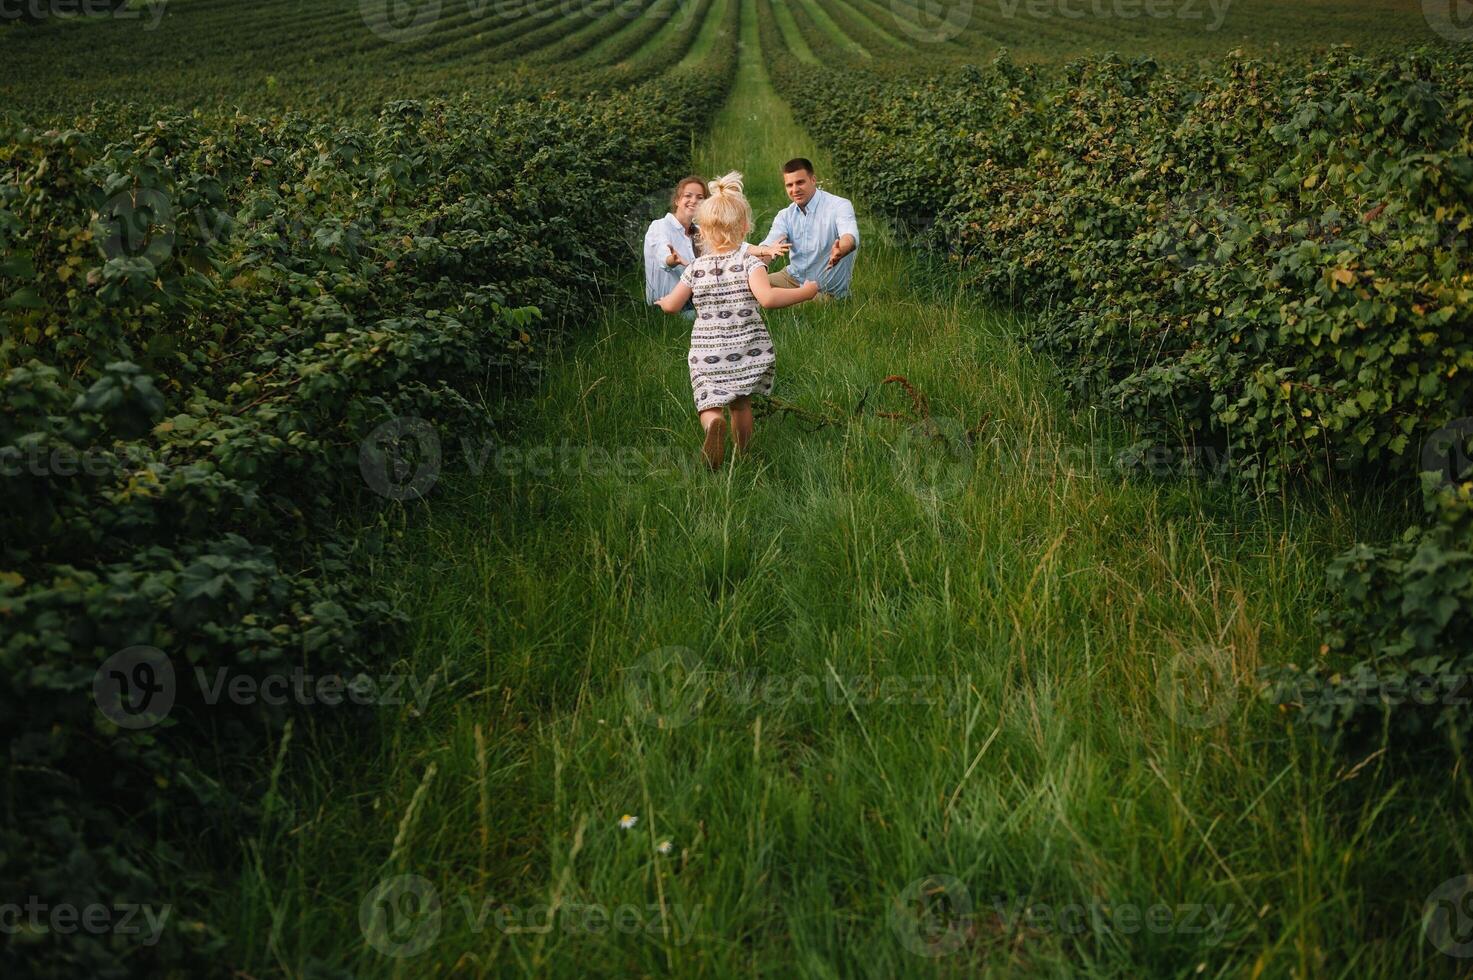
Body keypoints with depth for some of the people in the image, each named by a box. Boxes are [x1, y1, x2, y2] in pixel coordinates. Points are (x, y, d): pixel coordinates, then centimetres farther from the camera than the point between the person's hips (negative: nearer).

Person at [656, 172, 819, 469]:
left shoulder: (695, 268, 1)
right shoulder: (749, 261, -8)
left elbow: (672, 305, 5)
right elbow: (767, 298, -23)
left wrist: (660, 299, 29)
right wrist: (806, 292, -12)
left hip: (706, 353, 0)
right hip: (745, 350, 0)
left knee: (708, 406, -2)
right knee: (741, 403, 18)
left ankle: (714, 424, -36)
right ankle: (741, 456, 26)